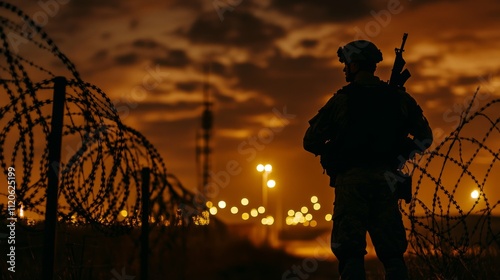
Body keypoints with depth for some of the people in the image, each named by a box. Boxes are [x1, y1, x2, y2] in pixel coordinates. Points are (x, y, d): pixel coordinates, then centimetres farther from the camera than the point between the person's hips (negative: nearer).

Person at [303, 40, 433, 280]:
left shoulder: (342, 99, -1)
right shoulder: (400, 98, 9)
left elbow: (311, 142, 1)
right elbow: (424, 137, 15)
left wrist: (333, 152, 19)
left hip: (351, 179, -3)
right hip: (385, 179, 3)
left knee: (350, 253, -3)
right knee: (392, 252, 7)